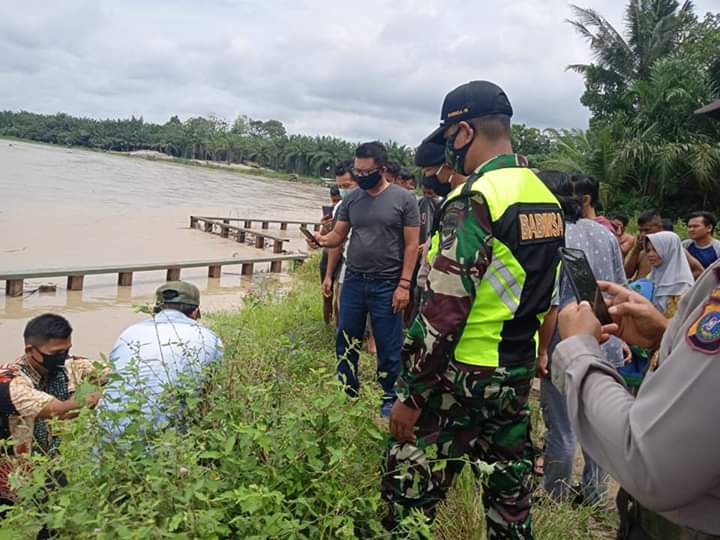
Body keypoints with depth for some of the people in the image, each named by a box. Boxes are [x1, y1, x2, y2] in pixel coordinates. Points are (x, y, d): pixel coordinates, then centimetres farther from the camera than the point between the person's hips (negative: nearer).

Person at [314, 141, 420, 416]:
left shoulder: (404, 199, -7)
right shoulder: (352, 199, 5)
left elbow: (411, 245, -7)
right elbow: (338, 236, 7)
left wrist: (404, 284, -12)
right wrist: (322, 239, -16)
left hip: (387, 285, -4)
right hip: (353, 281, 5)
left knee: (388, 348, 7)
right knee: (346, 342, 15)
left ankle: (389, 399, 25)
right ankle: (347, 394, 32)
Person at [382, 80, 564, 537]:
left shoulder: (476, 199, -19)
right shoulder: (546, 197, 8)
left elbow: (444, 313, -21)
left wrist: (411, 396, -14)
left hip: (461, 380, -8)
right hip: (518, 377, 8)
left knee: (408, 502, 4)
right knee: (510, 495, 20)